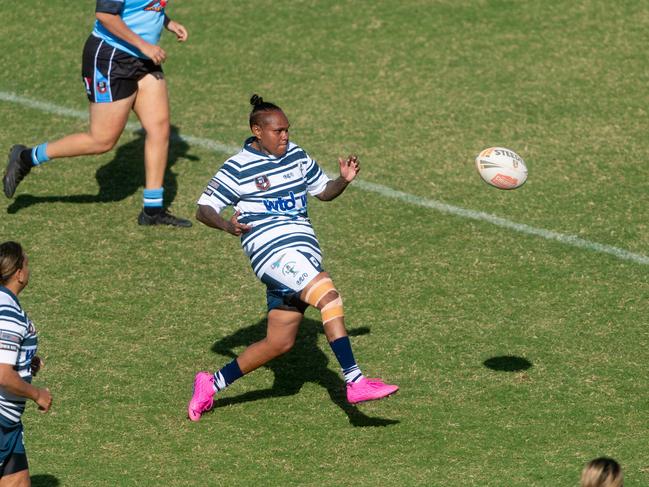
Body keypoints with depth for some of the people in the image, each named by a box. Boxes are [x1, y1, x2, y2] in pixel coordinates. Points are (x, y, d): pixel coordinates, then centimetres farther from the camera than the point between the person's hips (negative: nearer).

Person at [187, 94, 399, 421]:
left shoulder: (296, 156, 13)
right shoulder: (238, 168, -4)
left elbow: (323, 191, 24)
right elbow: (204, 210, -4)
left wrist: (344, 180, 2)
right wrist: (227, 226, -25)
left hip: (304, 252, 8)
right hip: (272, 249, -7)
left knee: (279, 342, 7)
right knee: (328, 295, -28)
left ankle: (212, 384, 21)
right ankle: (355, 382, -30)